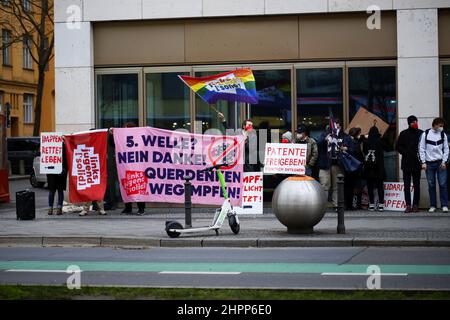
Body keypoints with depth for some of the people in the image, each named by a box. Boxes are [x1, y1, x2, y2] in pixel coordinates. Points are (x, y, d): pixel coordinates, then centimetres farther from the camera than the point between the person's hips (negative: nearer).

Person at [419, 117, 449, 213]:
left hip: (440, 163, 0)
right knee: (431, 185, 4)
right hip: (429, 163, 0)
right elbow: (421, 149, 1)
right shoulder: (425, 134, -1)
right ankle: (433, 206, 10)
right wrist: (423, 162, -5)